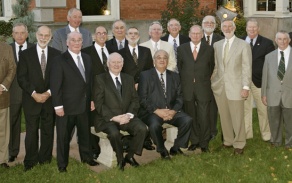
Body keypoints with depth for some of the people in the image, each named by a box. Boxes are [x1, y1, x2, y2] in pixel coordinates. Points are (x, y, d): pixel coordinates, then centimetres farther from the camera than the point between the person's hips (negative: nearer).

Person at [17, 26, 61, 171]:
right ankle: (30, 162, 14)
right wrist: (34, 94, -12)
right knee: (31, 131, 3)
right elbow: (21, 78, -3)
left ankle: (45, 160, 21)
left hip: (50, 99, 1)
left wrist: (49, 93, -9)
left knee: (48, 131, 8)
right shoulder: (25, 54, 2)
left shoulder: (56, 54, 5)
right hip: (31, 99, -1)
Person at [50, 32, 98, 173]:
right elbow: (55, 85, -14)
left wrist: (91, 99, 9)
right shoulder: (59, 60, -11)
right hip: (67, 106, -5)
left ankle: (87, 157, 37)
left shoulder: (87, 58, 8)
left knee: (85, 133, 19)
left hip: (84, 104, 5)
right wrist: (58, 106, -17)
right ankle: (62, 164, 23)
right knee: (64, 136, 9)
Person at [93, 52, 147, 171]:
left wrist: (129, 115, -10)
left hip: (126, 117, 4)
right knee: (114, 133, -34)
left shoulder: (129, 79, 15)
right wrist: (114, 117, -17)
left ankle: (130, 156, 0)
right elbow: (98, 104, -7)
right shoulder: (100, 79, 1)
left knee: (142, 128, -23)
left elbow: (135, 100, 10)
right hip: (107, 118, -4)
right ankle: (120, 159, -5)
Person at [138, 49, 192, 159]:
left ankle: (176, 148, -1)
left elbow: (179, 97, 9)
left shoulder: (174, 76, 17)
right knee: (154, 124, -35)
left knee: (187, 120, -23)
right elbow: (142, 99, -4)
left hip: (171, 111, 4)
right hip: (152, 112, -3)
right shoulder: (145, 75, 4)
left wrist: (173, 111, -10)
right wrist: (157, 111, -16)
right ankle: (162, 151, -7)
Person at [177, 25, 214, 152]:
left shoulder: (209, 49, 6)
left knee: (204, 117, -2)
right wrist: (184, 81, 9)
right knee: (191, 116, 7)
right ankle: (194, 141, 19)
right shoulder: (181, 49, 7)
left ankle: (204, 143, 10)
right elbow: (179, 67, 13)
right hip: (187, 88, 1)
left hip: (203, 88, -1)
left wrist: (205, 80, 11)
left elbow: (211, 67, 13)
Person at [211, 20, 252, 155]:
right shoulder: (217, 45, 11)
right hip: (219, 87, 4)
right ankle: (228, 141, 23)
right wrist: (212, 81, 7)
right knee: (224, 117, 10)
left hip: (235, 87, -4)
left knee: (237, 118, 0)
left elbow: (247, 68, -5)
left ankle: (239, 144, 13)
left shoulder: (243, 45, -2)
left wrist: (246, 87, -10)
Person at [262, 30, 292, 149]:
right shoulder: (269, 56, 6)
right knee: (274, 120, 12)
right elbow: (265, 76, 6)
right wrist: (264, 94, 4)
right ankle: (275, 141, 30)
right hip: (273, 95, 2)